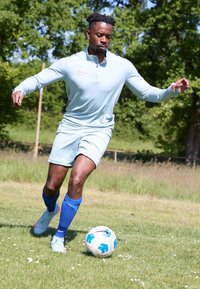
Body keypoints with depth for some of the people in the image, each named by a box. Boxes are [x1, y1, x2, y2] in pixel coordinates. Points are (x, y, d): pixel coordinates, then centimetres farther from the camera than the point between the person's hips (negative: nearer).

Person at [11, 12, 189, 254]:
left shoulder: (122, 66, -5)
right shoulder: (70, 63, -8)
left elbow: (148, 93, 4)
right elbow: (37, 79, -1)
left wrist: (173, 89, -14)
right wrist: (20, 89, -23)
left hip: (98, 132, -1)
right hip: (69, 128, 1)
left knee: (76, 180, -22)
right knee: (51, 186, 4)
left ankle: (59, 237, -7)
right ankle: (51, 210, 42)